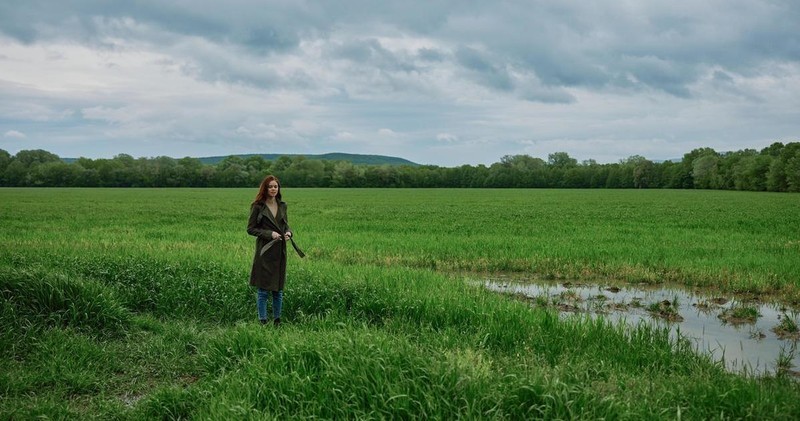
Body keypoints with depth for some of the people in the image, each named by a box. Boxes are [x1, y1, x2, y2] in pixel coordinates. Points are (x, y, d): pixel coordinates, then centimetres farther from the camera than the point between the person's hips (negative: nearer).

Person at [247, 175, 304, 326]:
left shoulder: (282, 205, 9)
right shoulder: (258, 207, -6)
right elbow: (250, 228, -5)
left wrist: (289, 232, -3)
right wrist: (270, 234, -15)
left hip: (280, 251, 5)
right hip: (265, 251, -5)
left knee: (279, 288, 11)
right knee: (263, 289, 0)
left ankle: (277, 320, 22)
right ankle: (262, 321, 10)